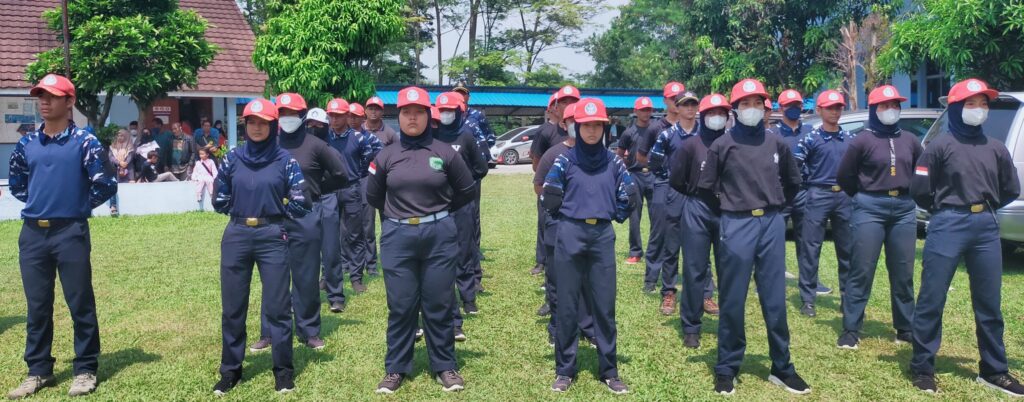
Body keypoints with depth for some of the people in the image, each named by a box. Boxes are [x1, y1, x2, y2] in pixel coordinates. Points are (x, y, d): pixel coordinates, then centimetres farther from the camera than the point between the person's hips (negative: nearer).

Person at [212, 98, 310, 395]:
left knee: (277, 307, 2)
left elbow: (300, 203, -3)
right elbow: (220, 201, 11)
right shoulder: (233, 158, 5)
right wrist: (242, 210, 8)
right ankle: (230, 370, 24)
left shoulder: (285, 160, -2)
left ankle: (284, 371, 16)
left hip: (272, 238, -2)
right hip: (236, 237, 3)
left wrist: (275, 213, 6)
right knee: (232, 307, 10)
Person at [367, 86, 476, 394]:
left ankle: (445, 367, 20)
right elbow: (373, 196, 15)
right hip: (397, 238, 1)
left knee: (438, 305, 7)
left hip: (439, 236, -1)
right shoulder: (386, 156, 3)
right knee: (400, 306, 7)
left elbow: (467, 190, 9)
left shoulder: (445, 153, -1)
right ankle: (396, 369, 20)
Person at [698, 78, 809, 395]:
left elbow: (793, 181, 22)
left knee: (775, 300, 9)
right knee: (732, 301, 3)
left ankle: (782, 368, 21)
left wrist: (774, 206, 15)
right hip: (737, 226, -3)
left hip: (772, 225, 3)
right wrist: (731, 206, 8)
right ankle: (727, 369, 14)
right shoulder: (722, 145, -1)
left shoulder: (776, 144, 9)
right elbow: (706, 186, 5)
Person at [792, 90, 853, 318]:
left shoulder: (849, 139, 11)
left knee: (847, 249, 9)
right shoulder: (811, 139, -2)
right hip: (818, 196, -4)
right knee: (810, 248, -3)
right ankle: (807, 299, 3)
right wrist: (811, 181, 0)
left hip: (844, 196, 5)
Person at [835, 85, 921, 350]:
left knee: (903, 273, 10)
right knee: (861, 272, -4)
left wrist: (907, 195, 12)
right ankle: (850, 331, 2)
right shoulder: (863, 140, -3)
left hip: (904, 210, 4)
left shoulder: (909, 140, 10)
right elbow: (844, 177, 1)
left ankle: (906, 329, 22)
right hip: (870, 210, -4)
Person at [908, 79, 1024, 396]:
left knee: (989, 304, 11)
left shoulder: (995, 149, 10)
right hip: (948, 227, -5)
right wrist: (945, 209, 8)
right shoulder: (941, 146, -4)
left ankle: (993, 370, 23)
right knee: (931, 299, -1)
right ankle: (922, 368, 9)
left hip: (986, 228, 5)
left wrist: (984, 208, 14)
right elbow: (919, 190, -4)